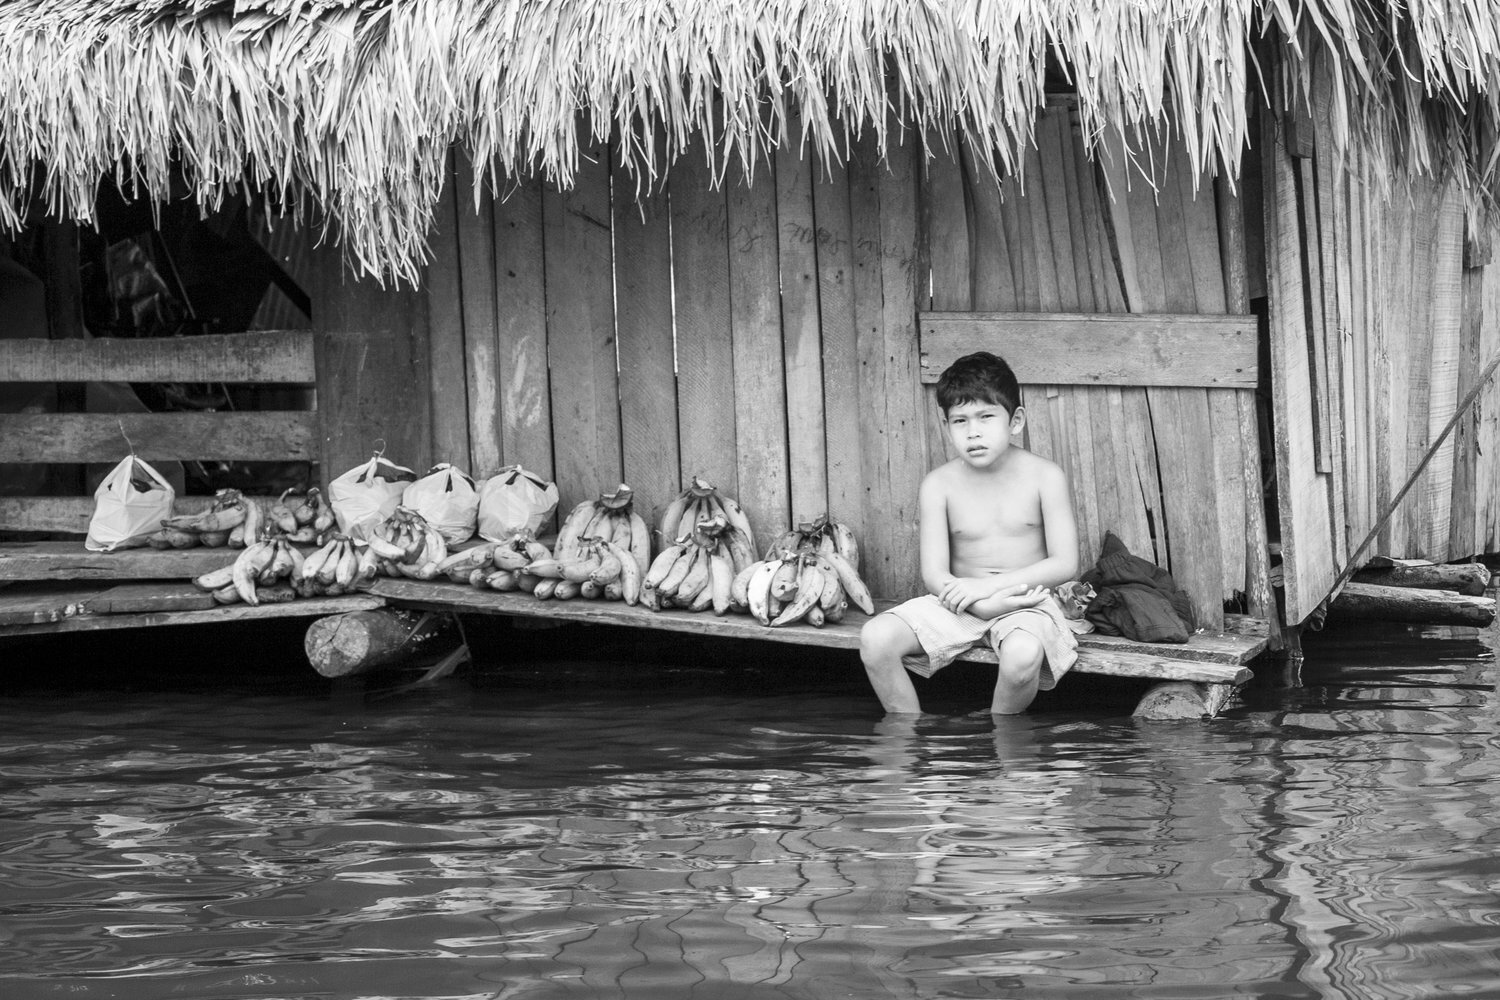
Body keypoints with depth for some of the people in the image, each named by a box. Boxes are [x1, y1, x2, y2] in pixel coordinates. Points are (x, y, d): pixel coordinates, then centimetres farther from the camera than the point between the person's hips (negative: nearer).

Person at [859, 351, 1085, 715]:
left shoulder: (1043, 476, -6)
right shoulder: (939, 484, -3)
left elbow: (1065, 563, -9)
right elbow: (934, 574, -6)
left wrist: (986, 586, -17)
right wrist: (987, 605, -25)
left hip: (1026, 600, -2)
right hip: (958, 602, 2)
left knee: (1022, 654, -37)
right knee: (875, 638, -21)